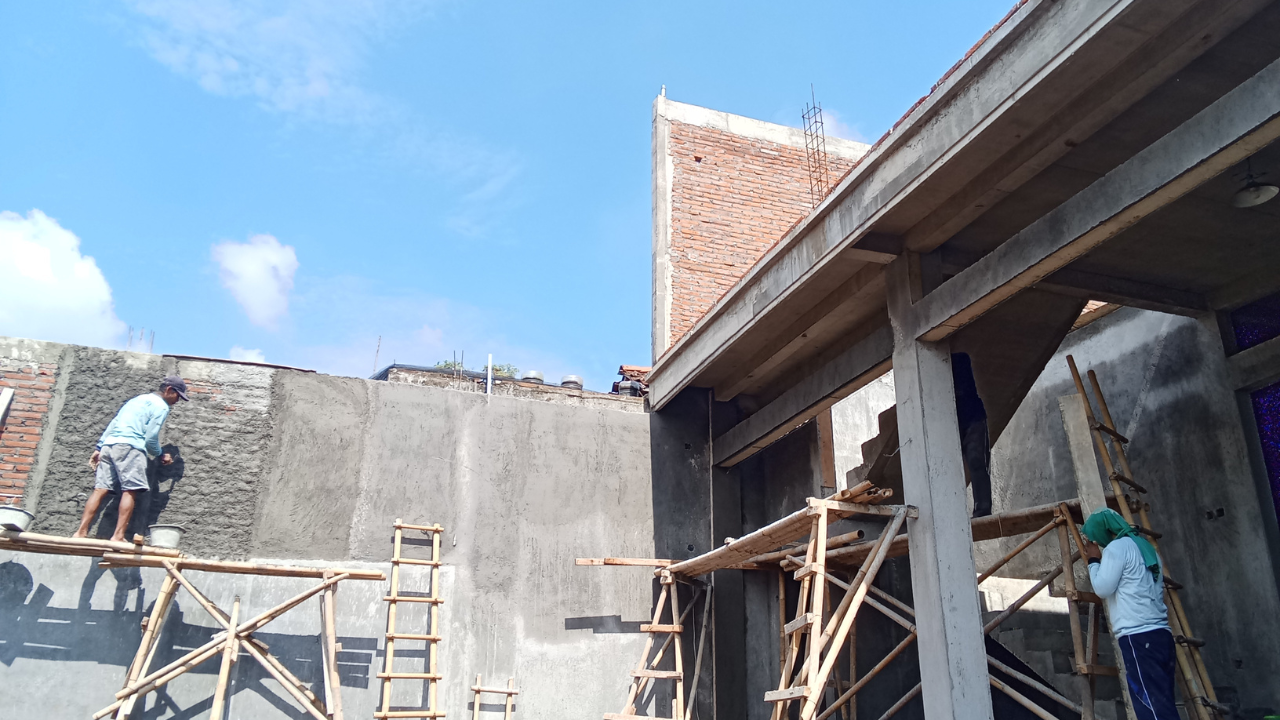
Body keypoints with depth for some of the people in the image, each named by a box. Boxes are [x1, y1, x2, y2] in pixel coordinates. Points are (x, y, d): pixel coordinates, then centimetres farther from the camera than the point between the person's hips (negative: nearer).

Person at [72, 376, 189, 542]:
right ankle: (118, 536, -19)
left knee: (100, 490, 2)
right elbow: (151, 437, -5)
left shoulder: (138, 399, 29)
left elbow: (113, 424, 25)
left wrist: (99, 448, 22)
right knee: (130, 490, -11)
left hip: (109, 443, 8)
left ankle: (81, 532, -6)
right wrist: (160, 456, 11)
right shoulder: (161, 406, 2)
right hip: (129, 447, -8)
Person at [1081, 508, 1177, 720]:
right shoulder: (1144, 547, 23)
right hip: (1158, 633, 9)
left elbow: (1103, 588, -7)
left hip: (1138, 636, -9)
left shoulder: (1116, 547, -5)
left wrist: (1094, 560, 7)